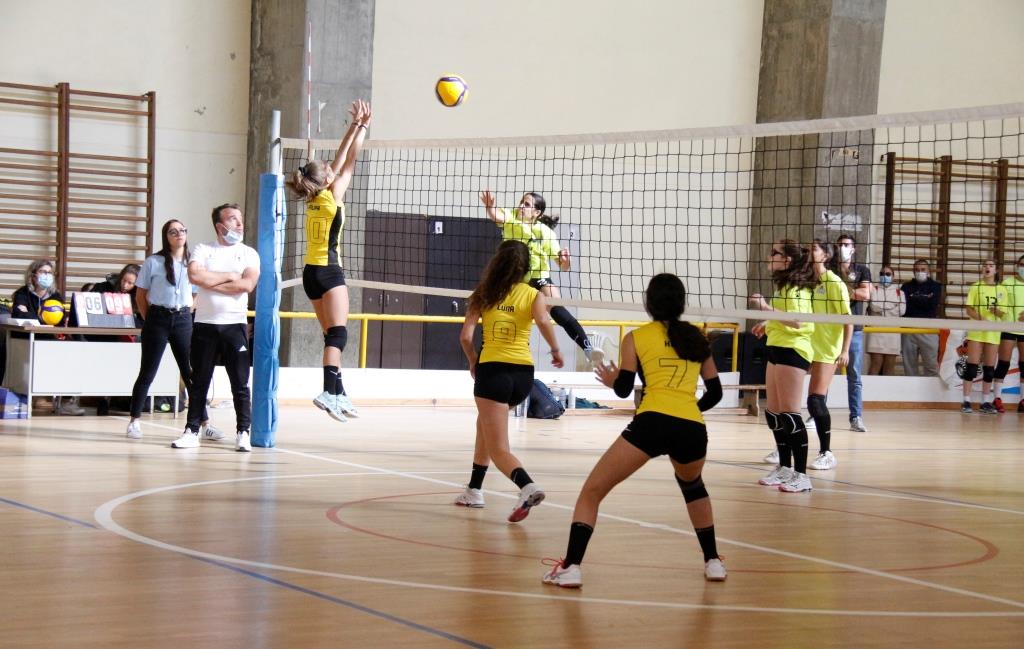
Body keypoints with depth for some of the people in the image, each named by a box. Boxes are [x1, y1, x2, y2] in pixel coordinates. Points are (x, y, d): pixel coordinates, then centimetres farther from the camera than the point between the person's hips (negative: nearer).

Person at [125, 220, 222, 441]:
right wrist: (150, 320, 2)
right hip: (158, 319, -2)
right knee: (147, 373, 3)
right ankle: (134, 421, 13)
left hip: (183, 320, 2)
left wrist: (187, 312, 7)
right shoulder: (153, 262, -2)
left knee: (192, 373, 2)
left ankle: (205, 424, 5)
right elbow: (140, 295, 4)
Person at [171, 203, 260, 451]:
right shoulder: (203, 250, 6)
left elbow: (247, 284, -11)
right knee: (199, 381, 6)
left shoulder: (249, 253, 6)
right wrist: (229, 276, -8)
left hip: (235, 325, 0)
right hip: (204, 324, 1)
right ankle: (192, 431, 12)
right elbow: (194, 276, -13)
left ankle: (243, 432, 3)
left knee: (240, 383, -2)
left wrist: (211, 282, -9)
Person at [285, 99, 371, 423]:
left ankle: (338, 392, 13)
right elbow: (349, 162, -2)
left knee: (332, 335, 12)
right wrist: (362, 127, 6)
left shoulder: (314, 198, 11)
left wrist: (354, 126, 20)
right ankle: (329, 392, -28)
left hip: (311, 272, 8)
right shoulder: (332, 194, -7)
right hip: (328, 271, -8)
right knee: (338, 333, -14)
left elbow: (340, 160, 17)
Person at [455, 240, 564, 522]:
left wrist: (473, 362, 16)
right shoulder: (533, 295, 6)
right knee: (485, 422, 30)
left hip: (492, 370, -3)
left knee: (499, 450, -5)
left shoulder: (483, 294, 7)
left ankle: (528, 486, -34)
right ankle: (474, 490, 33)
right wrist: (556, 350, -1)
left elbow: (466, 336, 0)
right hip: (524, 373, 3)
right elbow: (542, 322, -15)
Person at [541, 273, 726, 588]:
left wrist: (612, 380, 31)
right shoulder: (697, 339, 22)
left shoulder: (636, 337, 13)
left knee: (591, 492, 6)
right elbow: (714, 393, 22)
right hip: (693, 430, 4)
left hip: (652, 423, -4)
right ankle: (713, 562, 31)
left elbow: (624, 388, 9)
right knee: (693, 486, 36)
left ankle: (571, 567, -9)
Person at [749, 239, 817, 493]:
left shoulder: (795, 286, -14)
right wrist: (768, 326, 21)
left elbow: (796, 322, -25)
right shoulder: (784, 284, 16)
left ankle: (801, 475, -7)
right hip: (778, 349, 10)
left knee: (789, 414, -10)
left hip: (792, 350, -10)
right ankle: (784, 467, 23)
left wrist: (766, 308, -28)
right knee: (774, 413, 13)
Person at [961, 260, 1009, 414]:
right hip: (976, 331, -2)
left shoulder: (1002, 289, 11)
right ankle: (966, 401, -5)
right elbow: (969, 308, -1)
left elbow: (1004, 313, 9)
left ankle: (985, 402, 9)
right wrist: (980, 319, -18)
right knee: (972, 366, -7)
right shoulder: (976, 287, 6)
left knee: (989, 368, 3)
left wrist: (997, 311, -14)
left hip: (994, 333, 2)